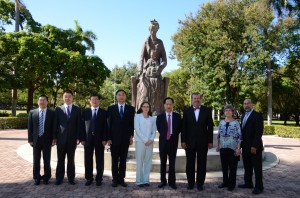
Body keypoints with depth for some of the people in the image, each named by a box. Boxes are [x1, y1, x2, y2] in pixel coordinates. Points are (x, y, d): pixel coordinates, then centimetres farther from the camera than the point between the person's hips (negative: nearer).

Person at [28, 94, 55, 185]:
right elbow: (30, 127, 5)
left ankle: (46, 177, 20)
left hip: (47, 140, -1)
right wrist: (30, 139, 0)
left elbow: (53, 127, -1)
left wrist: (53, 139, -5)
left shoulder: (52, 113, -1)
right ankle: (37, 177, 23)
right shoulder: (32, 112, 5)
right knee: (36, 160, 10)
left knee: (47, 160, 7)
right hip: (36, 140, 2)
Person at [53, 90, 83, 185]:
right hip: (61, 138, 0)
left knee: (71, 159, 8)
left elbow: (79, 124, 1)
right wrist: (54, 137, -1)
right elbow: (55, 124, 4)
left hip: (72, 138, 0)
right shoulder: (58, 109, 5)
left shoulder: (77, 109, 3)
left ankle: (71, 178, 16)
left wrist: (79, 138, -6)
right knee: (60, 159, 7)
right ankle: (59, 178, 17)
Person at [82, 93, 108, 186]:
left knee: (99, 160, 5)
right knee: (88, 159, 7)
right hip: (88, 138, 2)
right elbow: (83, 126, 5)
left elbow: (105, 126, 0)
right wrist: (83, 138, -3)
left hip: (99, 139, -1)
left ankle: (99, 179, 15)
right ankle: (89, 178, 18)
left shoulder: (104, 112, 3)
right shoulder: (85, 112, 8)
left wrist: (104, 139, -8)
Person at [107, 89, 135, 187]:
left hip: (125, 138, 1)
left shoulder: (131, 109, 4)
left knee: (123, 160, 7)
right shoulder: (111, 108, 2)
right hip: (114, 138, 0)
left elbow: (132, 124, 5)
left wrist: (131, 136, 0)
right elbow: (109, 124, 0)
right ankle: (115, 179, 17)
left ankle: (121, 179, 16)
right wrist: (108, 138, -4)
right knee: (114, 160, 7)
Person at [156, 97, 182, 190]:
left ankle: (172, 181, 14)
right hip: (163, 141, 1)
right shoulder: (160, 116, 1)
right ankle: (163, 181, 19)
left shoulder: (177, 116, 0)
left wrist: (174, 135, 3)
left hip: (173, 141, -1)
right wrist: (163, 134, 9)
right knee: (163, 162, 9)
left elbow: (180, 128, 9)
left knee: (172, 162, 6)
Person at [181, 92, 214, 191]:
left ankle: (200, 183, 21)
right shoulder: (187, 111, 2)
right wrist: (183, 141, -3)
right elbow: (184, 127, 1)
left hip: (203, 142, 0)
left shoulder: (207, 110, 2)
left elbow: (210, 126, 2)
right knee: (190, 163, 8)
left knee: (202, 164, 7)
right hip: (190, 142, 0)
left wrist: (210, 141, -1)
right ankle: (190, 182, 22)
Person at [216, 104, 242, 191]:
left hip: (233, 148, -4)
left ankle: (231, 184, 18)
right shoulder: (221, 122, 7)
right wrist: (217, 145, 12)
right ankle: (225, 182, 25)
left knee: (232, 167, 5)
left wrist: (238, 148, -11)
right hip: (223, 148, 4)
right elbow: (219, 135, 14)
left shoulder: (236, 123, -6)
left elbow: (239, 136, -7)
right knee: (224, 166, 12)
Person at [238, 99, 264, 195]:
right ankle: (248, 183, 25)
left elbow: (259, 132, -16)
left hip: (254, 147, -7)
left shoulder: (257, 115, -10)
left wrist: (254, 146, -20)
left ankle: (259, 187, 13)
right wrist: (241, 144, 8)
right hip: (245, 146, 7)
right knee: (247, 167, 14)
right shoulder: (243, 116, 14)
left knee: (257, 168, 4)